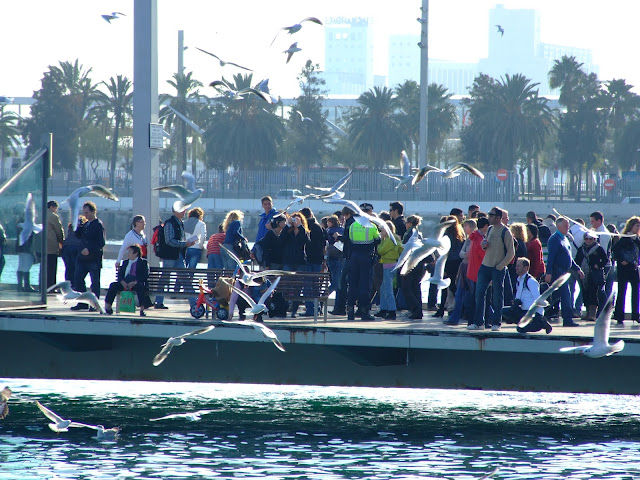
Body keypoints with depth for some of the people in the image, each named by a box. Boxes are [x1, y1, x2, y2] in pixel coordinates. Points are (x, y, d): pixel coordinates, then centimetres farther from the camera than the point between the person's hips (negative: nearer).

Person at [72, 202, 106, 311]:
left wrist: (89, 250, -22)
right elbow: (78, 236, 17)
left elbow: (101, 243, -14)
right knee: (78, 280, 7)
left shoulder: (98, 224, -9)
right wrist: (79, 225, 2)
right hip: (82, 258, 8)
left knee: (95, 282, -1)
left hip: (94, 258, -8)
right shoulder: (86, 224, 15)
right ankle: (82, 303, 15)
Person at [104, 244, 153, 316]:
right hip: (125, 284, 5)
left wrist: (134, 282, -21)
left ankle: (142, 309, -40)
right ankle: (107, 307, -21)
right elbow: (120, 274, 14)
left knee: (140, 286, -38)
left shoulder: (143, 262, 5)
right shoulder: (125, 262, 23)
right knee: (113, 285, -20)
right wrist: (122, 282, -10)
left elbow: (145, 275, -7)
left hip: (137, 284, -5)